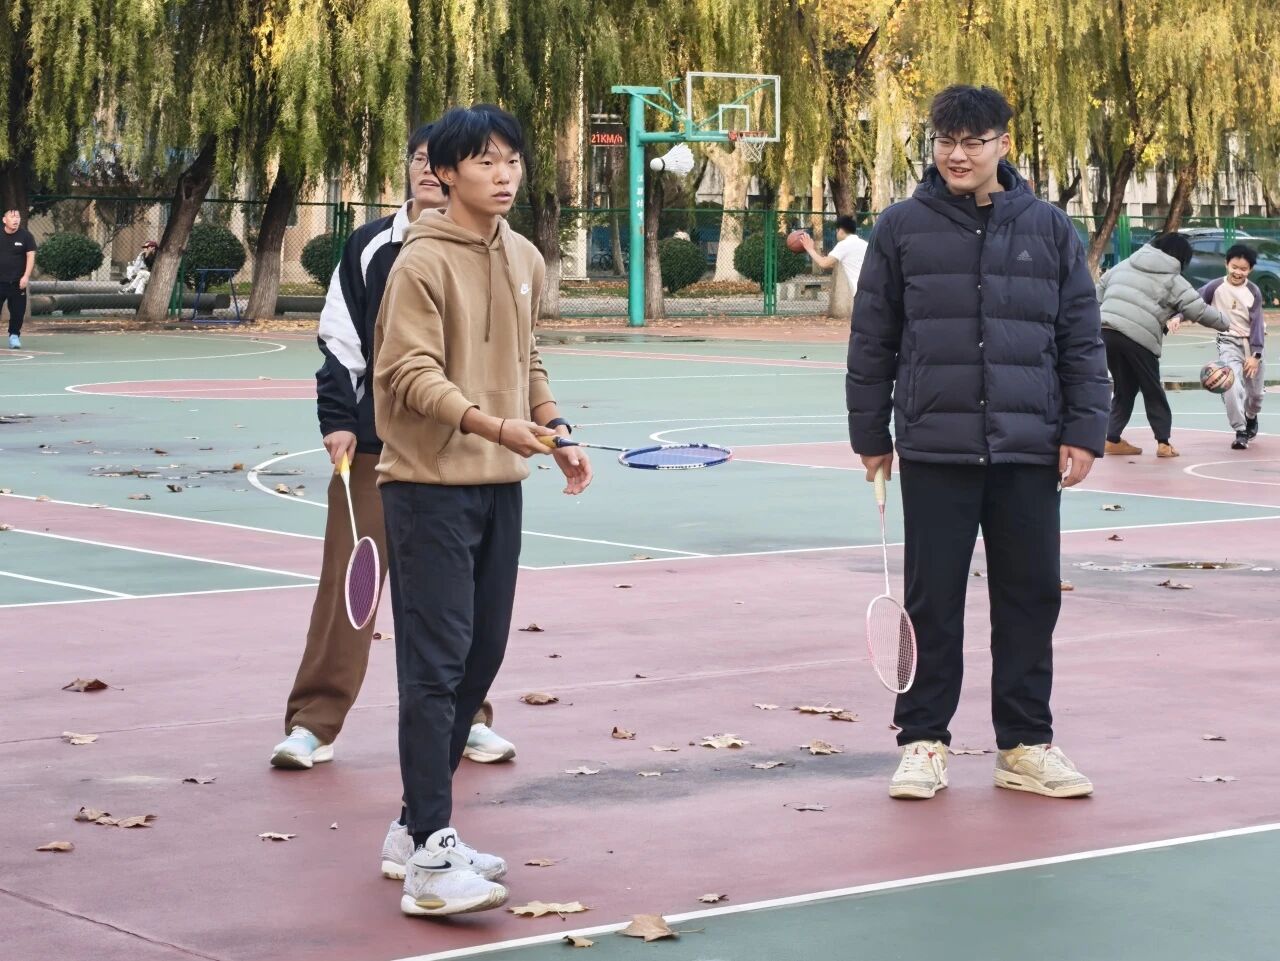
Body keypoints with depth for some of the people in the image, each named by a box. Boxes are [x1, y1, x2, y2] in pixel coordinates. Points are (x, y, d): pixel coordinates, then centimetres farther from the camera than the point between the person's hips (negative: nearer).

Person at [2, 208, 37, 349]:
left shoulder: (25, 235, -1)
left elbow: (30, 256, -2)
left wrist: (26, 276, -11)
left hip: (17, 281, 0)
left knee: (17, 311, 0)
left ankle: (14, 336, 14)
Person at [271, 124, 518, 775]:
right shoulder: (369, 248, 3)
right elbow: (340, 340, 3)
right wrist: (337, 419, -6)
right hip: (373, 442, -1)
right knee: (347, 580, -1)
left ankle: (466, 717, 20)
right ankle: (314, 723, 5)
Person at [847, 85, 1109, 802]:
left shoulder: (1050, 230, 6)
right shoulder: (903, 228, 3)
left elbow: (1083, 341, 8)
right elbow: (872, 339, 6)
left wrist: (1084, 432, 2)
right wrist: (870, 434, 5)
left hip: (1029, 452, 1)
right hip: (934, 451, -1)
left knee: (1031, 596, 6)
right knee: (933, 600, 3)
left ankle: (1026, 745, 16)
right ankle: (924, 741, 14)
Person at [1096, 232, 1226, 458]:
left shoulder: (1124, 265, 20)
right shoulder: (1173, 280, 5)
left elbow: (1099, 292, 25)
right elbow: (1198, 310, 2)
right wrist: (1227, 324, 16)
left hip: (1106, 331, 5)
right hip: (1139, 338, -5)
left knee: (1124, 388, 18)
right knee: (1153, 391, 10)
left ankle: (1113, 439, 16)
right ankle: (1164, 442, 10)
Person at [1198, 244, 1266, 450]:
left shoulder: (1254, 292, -9)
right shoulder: (1216, 287, -10)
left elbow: (1257, 323, -10)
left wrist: (1255, 355, -16)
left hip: (1251, 343, 2)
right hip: (1228, 342, -2)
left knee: (1255, 392, 14)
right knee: (1232, 385, -23)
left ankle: (1251, 417, 47)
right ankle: (1240, 432, -15)